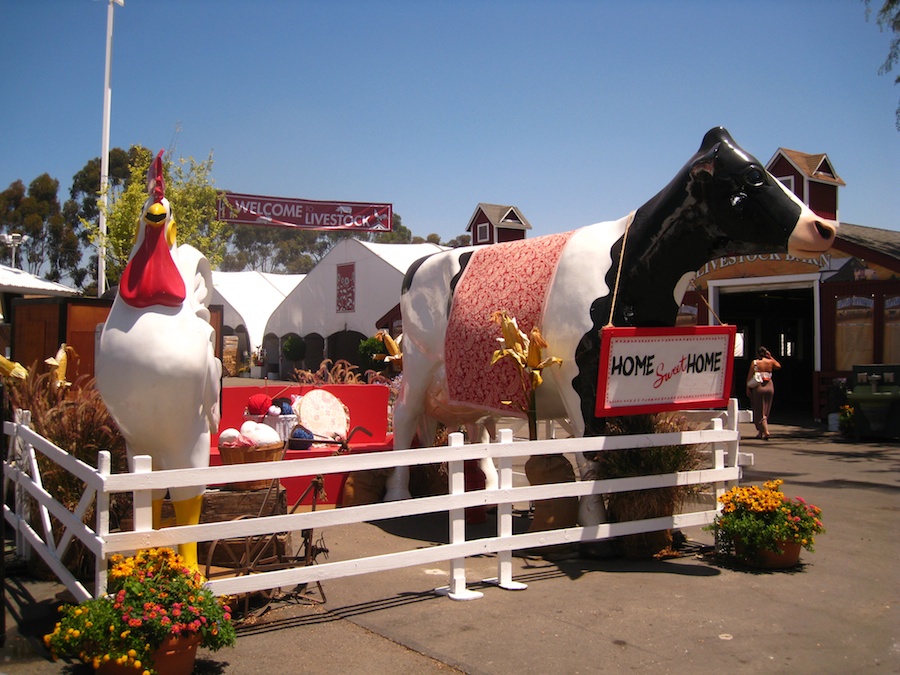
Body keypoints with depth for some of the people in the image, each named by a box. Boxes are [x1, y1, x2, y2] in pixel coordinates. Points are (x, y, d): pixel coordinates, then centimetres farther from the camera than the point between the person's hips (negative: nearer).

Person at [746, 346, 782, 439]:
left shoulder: (754, 362, -6)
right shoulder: (770, 362, 1)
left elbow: (750, 376, -7)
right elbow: (778, 366, 24)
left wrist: (748, 389, 0)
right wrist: (771, 357, 21)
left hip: (758, 387, -3)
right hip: (769, 387, 3)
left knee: (760, 411, 1)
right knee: (765, 411, 13)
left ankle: (765, 431, -15)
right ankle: (761, 433, 20)